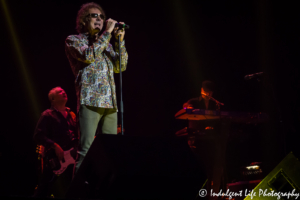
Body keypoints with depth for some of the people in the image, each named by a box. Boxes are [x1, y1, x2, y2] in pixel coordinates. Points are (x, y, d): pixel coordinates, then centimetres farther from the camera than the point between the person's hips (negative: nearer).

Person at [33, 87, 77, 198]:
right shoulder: (48, 115, -4)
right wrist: (55, 146, -21)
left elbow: (77, 136, 19)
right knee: (44, 190, -6)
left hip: (69, 159, 7)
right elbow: (38, 136, -13)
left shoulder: (71, 115, 17)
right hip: (54, 160, -6)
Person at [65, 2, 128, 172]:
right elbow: (88, 55, -11)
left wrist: (120, 40, 6)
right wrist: (107, 33, -5)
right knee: (86, 148, -15)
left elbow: (120, 66, 16)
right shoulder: (73, 40, 9)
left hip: (110, 102, 6)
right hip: (90, 100, -6)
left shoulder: (105, 43, 26)